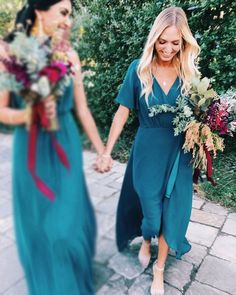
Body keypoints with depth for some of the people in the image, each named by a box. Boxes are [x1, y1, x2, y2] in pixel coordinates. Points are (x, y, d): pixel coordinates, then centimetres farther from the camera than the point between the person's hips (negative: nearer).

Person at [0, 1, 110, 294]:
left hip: (66, 145, 2)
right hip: (31, 148, -1)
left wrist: (101, 149, 6)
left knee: (68, 219, 9)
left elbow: (82, 108, 3)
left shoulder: (70, 55, -1)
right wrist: (28, 114, -25)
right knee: (37, 220, 14)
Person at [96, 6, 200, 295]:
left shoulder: (189, 72, -2)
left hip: (179, 153, 2)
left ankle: (159, 268, 31)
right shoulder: (139, 69, -7)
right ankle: (146, 241, 47)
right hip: (148, 150, -1)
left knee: (172, 209, 8)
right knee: (150, 205, 10)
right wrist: (107, 152, -6)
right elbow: (123, 112, -5)